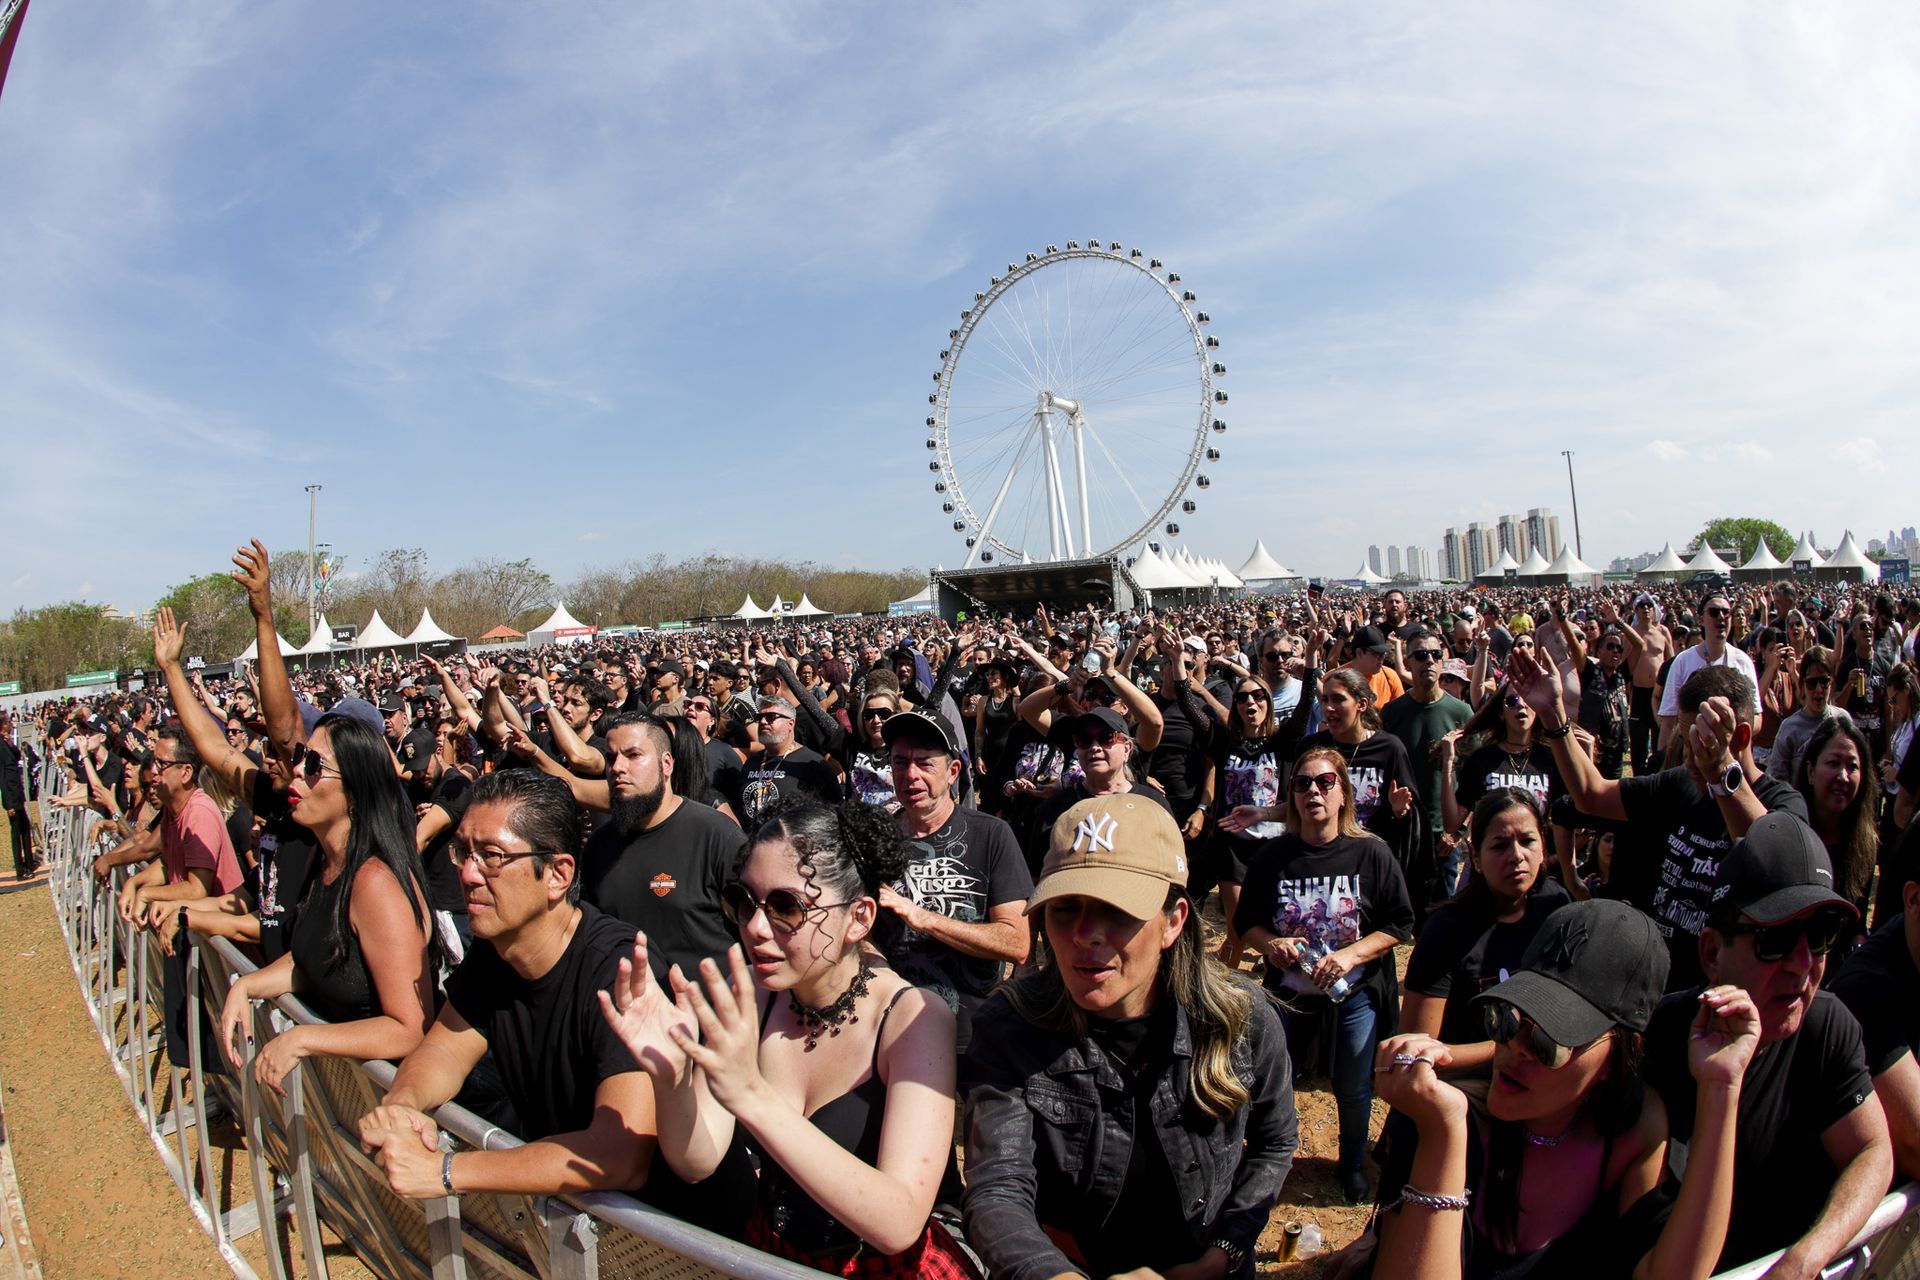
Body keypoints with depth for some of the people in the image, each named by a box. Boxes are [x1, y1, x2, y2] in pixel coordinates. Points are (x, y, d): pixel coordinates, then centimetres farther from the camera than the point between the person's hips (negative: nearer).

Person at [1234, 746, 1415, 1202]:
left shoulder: (1371, 853, -11)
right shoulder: (1273, 856, -6)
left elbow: (1400, 924, -7)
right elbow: (1245, 922, 3)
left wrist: (1349, 955, -19)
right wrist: (1270, 944, -18)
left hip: (1355, 991, -1)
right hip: (1288, 988, 1)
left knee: (1353, 1087, 9)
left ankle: (1353, 1161, 40)